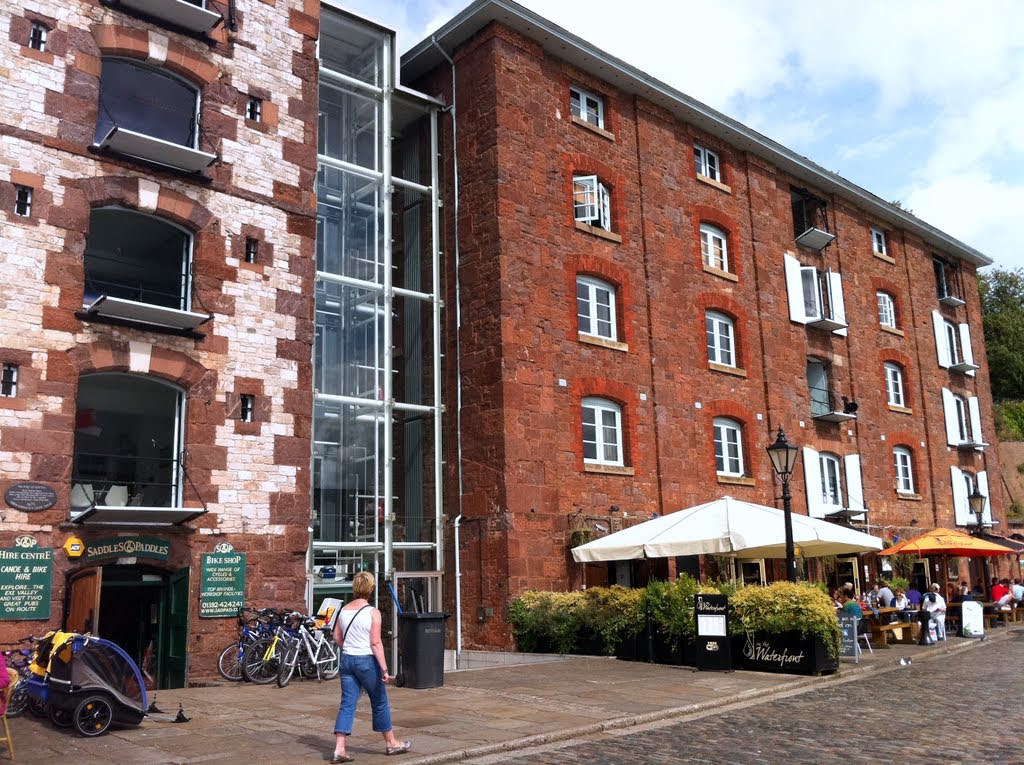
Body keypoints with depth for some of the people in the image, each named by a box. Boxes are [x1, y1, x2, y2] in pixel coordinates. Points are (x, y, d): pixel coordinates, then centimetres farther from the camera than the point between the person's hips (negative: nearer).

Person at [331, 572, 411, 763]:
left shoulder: (344, 610, 4)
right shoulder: (372, 612, -13)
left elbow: (337, 638, 11)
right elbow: (375, 643, -17)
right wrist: (384, 669, -15)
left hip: (347, 660, 5)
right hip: (367, 661, -5)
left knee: (347, 704, 7)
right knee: (380, 703, 11)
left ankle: (339, 749, 0)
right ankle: (391, 743, 25)